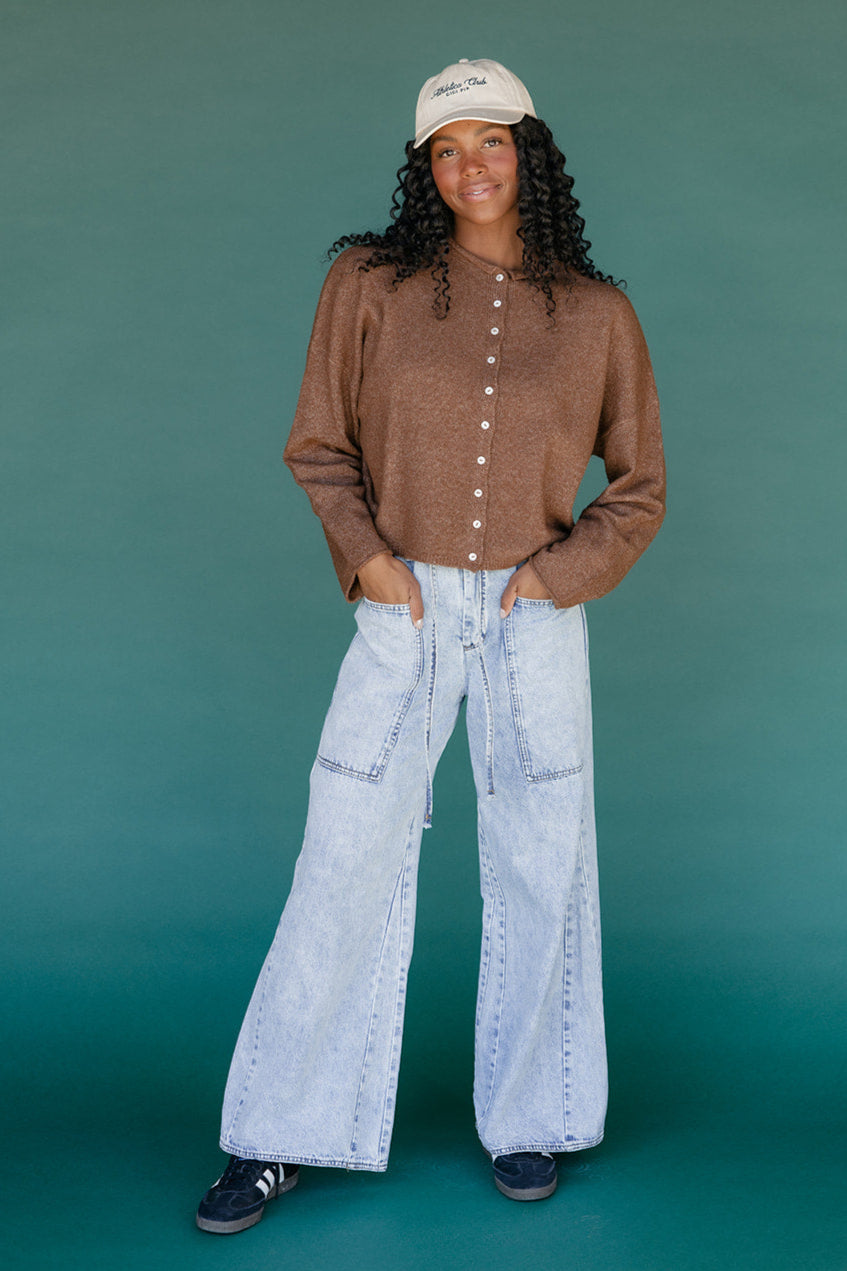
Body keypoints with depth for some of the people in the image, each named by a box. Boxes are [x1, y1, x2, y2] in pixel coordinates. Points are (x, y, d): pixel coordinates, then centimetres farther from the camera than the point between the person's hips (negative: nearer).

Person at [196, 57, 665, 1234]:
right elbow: (319, 449, 7)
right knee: (344, 869, 0)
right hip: (406, 615, -1)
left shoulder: (595, 313, 3)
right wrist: (366, 557, -7)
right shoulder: (371, 284, 0)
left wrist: (558, 571, -4)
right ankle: (282, 1142, 12)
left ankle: (528, 1122, 26)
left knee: (539, 868, 8)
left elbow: (640, 487, 10)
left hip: (535, 620, 1)